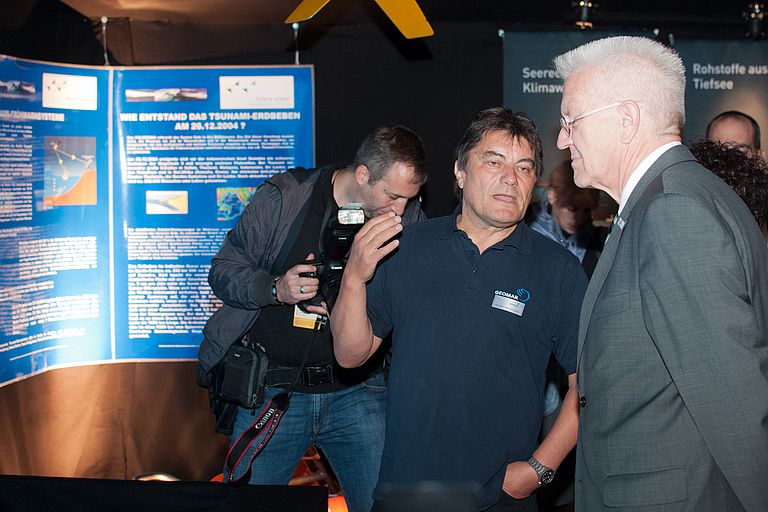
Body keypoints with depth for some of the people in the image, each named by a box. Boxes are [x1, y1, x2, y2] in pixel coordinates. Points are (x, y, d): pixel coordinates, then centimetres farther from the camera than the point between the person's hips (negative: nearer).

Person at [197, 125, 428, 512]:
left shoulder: (409, 218, 1)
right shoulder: (282, 198, -5)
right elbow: (223, 270, 0)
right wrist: (276, 288, -19)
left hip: (357, 391, 1)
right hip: (273, 391, -1)